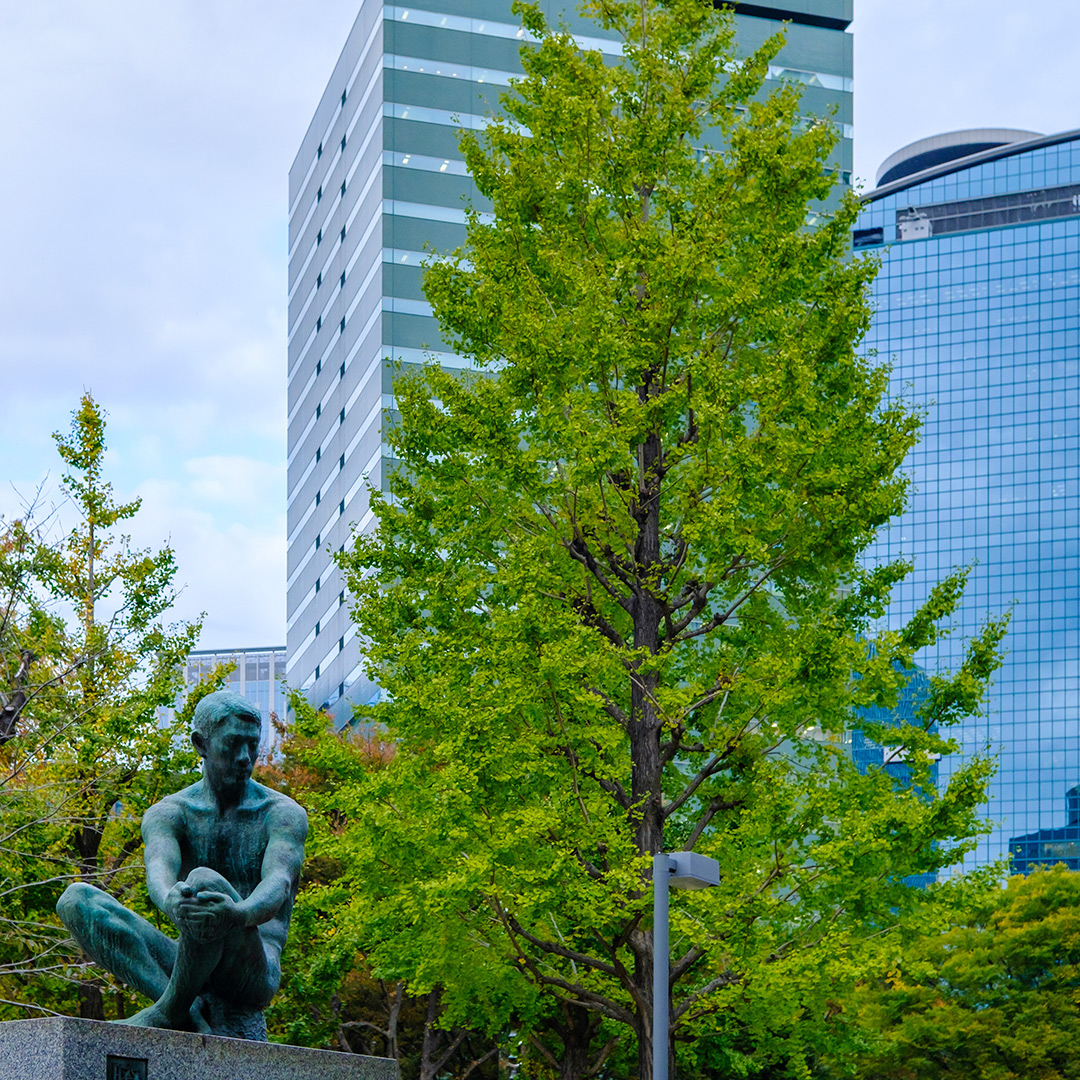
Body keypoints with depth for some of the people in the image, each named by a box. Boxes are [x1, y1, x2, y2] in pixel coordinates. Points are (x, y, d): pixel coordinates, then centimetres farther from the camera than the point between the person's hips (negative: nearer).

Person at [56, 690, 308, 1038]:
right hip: (187, 968, 4)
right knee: (76, 899, -16)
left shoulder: (283, 814, 1)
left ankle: (172, 1009, -21)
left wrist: (240, 913, -46)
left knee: (205, 882, -34)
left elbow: (278, 882, -20)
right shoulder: (167, 814, 7)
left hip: (255, 973, -4)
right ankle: (188, 1010, -29)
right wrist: (171, 900, -43)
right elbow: (159, 869, -16)